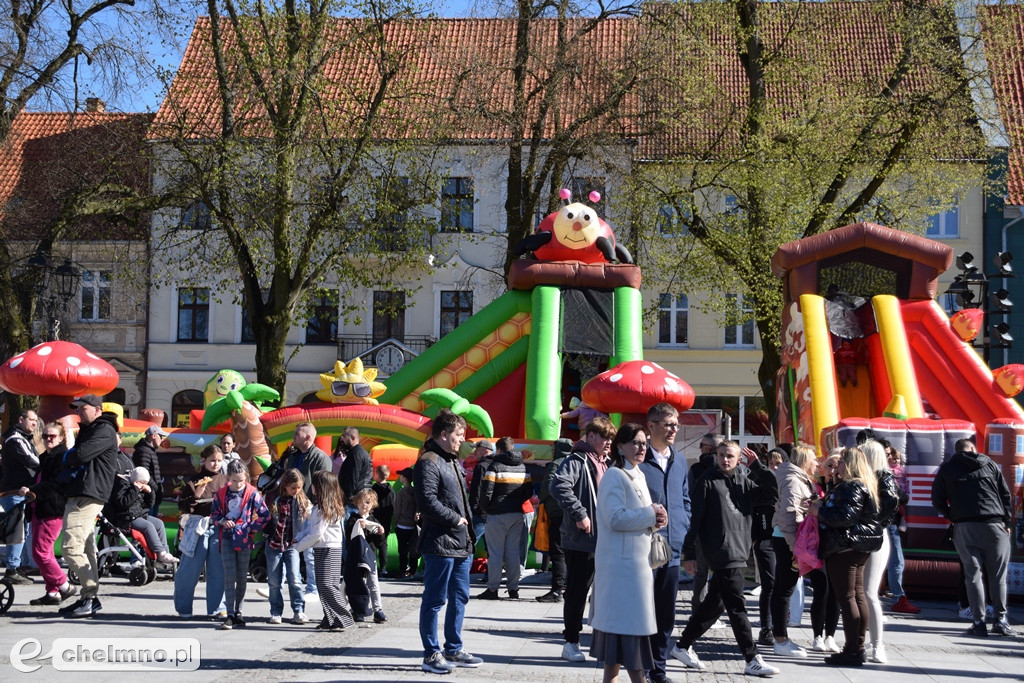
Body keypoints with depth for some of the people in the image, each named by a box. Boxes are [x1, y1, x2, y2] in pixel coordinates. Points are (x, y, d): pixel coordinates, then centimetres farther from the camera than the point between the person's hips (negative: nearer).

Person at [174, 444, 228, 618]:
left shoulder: (225, 481, 11)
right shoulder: (194, 480, 0)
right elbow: (182, 506, -5)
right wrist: (196, 496, -18)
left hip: (219, 528, 3)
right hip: (197, 528, -3)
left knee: (218, 570, 3)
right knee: (190, 569, 2)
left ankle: (217, 608, 13)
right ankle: (183, 608, 15)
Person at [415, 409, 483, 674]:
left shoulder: (452, 462, 18)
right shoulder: (428, 463, -13)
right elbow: (427, 502, -23)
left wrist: (469, 531, 14)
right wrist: (455, 520, -13)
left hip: (461, 543, 10)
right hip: (440, 543, -10)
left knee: (459, 598, 15)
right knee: (434, 600, -2)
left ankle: (454, 649, 25)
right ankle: (431, 655, 5)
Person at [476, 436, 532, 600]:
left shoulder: (495, 467, -9)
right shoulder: (523, 468, 9)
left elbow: (486, 492, -13)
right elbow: (529, 492, 12)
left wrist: (484, 508, 1)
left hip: (497, 514, -5)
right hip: (517, 515, 5)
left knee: (495, 553, -1)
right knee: (513, 552, 10)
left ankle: (492, 588, 0)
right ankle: (513, 588, 11)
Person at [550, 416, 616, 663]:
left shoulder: (603, 465, 18)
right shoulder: (577, 461, -10)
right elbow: (559, 486, -28)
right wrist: (579, 514, -27)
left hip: (603, 540, 8)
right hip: (581, 540, -8)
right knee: (577, 592, -2)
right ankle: (571, 643, 6)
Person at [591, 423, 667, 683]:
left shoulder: (638, 476, 17)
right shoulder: (615, 476, -11)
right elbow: (616, 518, -21)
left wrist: (655, 519, 2)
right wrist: (650, 514, -13)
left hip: (637, 559, 9)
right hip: (621, 560, -9)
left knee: (618, 621, 11)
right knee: (629, 622, -7)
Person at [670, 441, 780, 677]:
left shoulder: (744, 482, 12)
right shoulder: (708, 481, -5)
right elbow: (694, 517, -7)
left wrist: (757, 465, -2)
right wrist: (689, 552, -10)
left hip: (739, 551, 7)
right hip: (721, 553, -7)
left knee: (715, 602, 14)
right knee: (736, 606, -6)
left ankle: (683, 645, 27)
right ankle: (752, 660, -2)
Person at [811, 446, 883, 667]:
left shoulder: (852, 487, -16)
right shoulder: (862, 486, 19)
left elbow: (846, 516, -25)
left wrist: (820, 511, -14)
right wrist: (823, 506, 12)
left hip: (845, 547, -11)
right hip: (857, 548, 11)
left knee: (846, 598, -9)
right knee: (857, 595, 12)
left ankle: (852, 651, -10)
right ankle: (858, 647, 17)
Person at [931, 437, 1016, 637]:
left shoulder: (947, 468, 8)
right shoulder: (989, 464, 10)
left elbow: (937, 501, 6)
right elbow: (1006, 494, 9)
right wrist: (1007, 522, 15)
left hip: (964, 527, 0)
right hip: (994, 524, 0)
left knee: (973, 574, 3)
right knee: (998, 574, 6)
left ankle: (979, 622, 0)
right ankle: (1000, 620, 5)